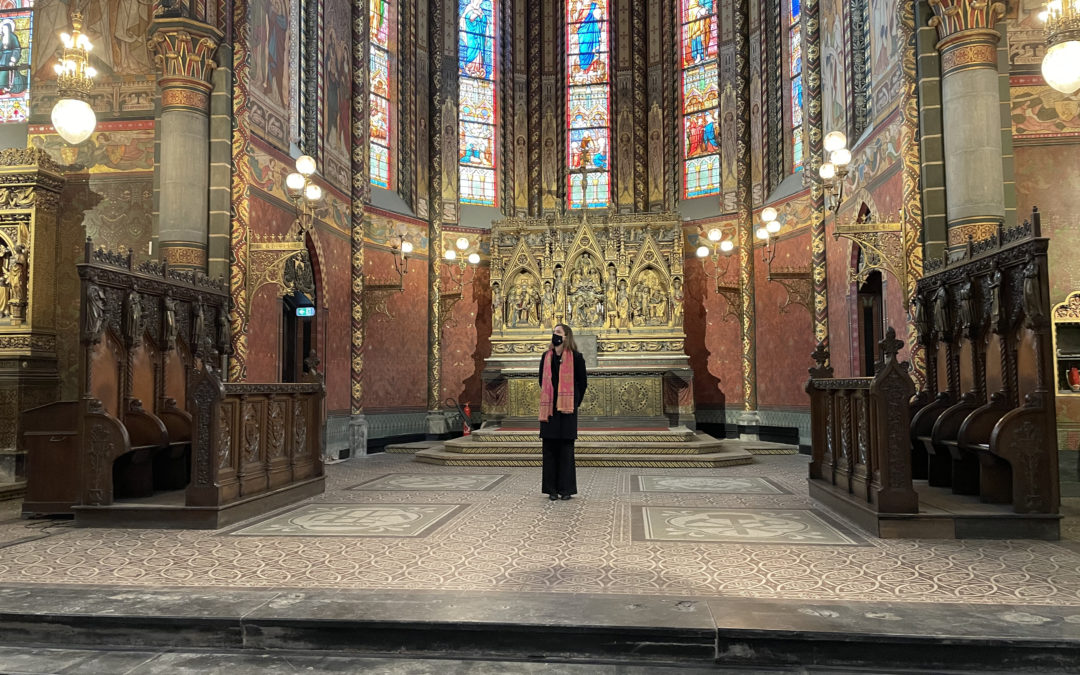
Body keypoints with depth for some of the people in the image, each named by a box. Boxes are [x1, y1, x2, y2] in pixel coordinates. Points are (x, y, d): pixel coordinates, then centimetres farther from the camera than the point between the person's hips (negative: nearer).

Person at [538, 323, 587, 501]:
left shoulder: (575, 357, -1)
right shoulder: (546, 357, 9)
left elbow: (583, 383, 4)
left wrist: (574, 403, 3)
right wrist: (546, 402, 14)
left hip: (566, 408, -3)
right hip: (549, 409, 3)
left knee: (566, 448, 1)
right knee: (549, 448, 3)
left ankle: (566, 488, 8)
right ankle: (552, 489, 9)